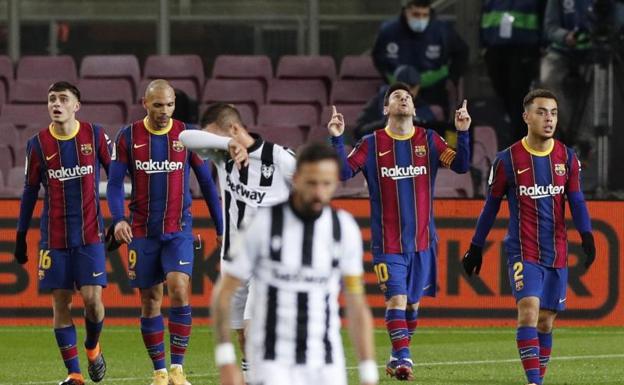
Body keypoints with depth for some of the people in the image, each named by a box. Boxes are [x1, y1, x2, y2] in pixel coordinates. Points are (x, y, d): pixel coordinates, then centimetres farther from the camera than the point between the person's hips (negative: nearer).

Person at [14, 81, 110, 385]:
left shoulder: (95, 135, -1)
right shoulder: (38, 144, 1)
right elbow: (30, 192, 8)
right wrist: (21, 235, 9)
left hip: (90, 234, -1)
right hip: (54, 236, 1)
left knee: (92, 298, -10)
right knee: (60, 303, -1)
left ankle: (93, 348, 21)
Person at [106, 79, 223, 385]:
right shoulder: (128, 137, 0)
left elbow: (206, 182, 7)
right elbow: (115, 183, -1)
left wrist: (221, 227, 9)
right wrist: (118, 219, -19)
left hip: (178, 230, -1)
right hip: (143, 231, 1)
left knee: (179, 289, -19)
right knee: (150, 300, 4)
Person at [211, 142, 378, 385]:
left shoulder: (345, 229, 0)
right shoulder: (263, 223, -9)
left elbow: (357, 307, 7)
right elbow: (223, 292, -2)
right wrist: (225, 362, -9)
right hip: (273, 365, -3)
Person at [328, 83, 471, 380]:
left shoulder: (429, 141, 4)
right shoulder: (372, 144, 0)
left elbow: (461, 166, -4)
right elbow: (344, 171, -8)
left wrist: (462, 133, -17)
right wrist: (336, 139, -20)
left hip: (422, 240, 3)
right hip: (387, 241, -3)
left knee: (412, 302, 10)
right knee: (396, 299, -15)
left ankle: (397, 356, 27)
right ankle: (403, 358, -15)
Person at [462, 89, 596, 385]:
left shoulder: (567, 158, 5)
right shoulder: (508, 160, -3)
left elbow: (576, 201, 4)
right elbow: (491, 206, 6)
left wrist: (586, 236, -13)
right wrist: (475, 247, 9)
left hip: (557, 254, 3)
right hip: (523, 251, -3)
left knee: (545, 321, 8)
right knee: (529, 310, -20)